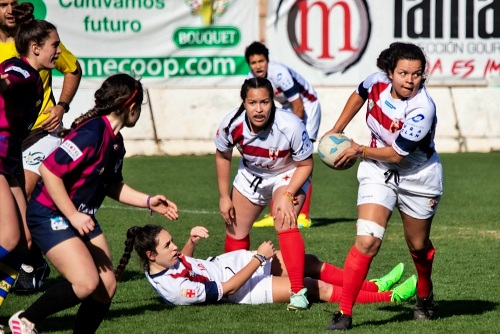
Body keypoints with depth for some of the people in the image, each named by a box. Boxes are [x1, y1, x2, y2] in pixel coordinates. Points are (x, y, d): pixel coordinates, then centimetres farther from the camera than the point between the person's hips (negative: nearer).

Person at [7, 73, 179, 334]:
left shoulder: (115, 141, 7)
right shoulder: (92, 134, -24)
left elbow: (112, 185, 21)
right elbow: (49, 169, -28)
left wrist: (149, 202, 14)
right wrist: (73, 215, -25)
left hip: (82, 218, 10)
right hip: (51, 215, -10)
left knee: (107, 287, 2)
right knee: (87, 283, -22)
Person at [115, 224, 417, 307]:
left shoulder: (161, 263, -9)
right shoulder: (176, 289, -32)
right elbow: (228, 288, -26)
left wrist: (192, 240, -6)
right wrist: (259, 258, -23)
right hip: (244, 289, -9)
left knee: (311, 263, 6)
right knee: (319, 288, -8)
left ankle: (372, 285, 19)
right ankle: (389, 296, 1)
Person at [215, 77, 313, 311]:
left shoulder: (290, 126, -37)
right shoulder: (232, 124, -28)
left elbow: (305, 164, -20)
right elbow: (222, 156, -5)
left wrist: (287, 196, -30)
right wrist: (224, 197, -2)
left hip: (288, 176, -4)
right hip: (251, 175, 4)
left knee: (285, 225, -27)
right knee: (235, 231, 11)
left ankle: (298, 292, -26)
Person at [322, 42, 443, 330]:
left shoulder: (422, 110, -31)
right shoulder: (378, 82, -16)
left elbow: (396, 154, -24)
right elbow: (359, 95, 10)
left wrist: (359, 151, -12)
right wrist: (337, 130, 13)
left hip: (418, 179, -2)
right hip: (378, 172, 2)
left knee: (418, 246, 16)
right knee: (367, 241, -16)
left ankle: (425, 296, 48)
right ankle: (344, 312, -13)